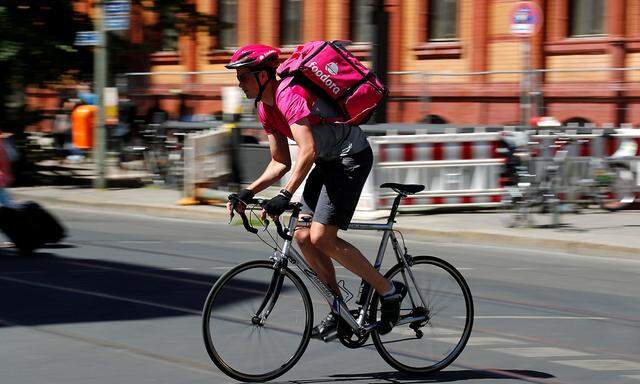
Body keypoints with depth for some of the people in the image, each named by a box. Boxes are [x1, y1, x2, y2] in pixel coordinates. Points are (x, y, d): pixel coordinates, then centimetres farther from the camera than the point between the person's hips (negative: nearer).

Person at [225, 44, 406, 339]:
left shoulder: (289, 95, -23)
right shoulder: (266, 108, 7)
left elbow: (307, 151, -34)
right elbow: (281, 163, 12)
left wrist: (284, 196, -41)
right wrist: (248, 192, 0)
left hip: (352, 157, -10)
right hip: (328, 161, 10)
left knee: (321, 238, -15)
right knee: (303, 236, 3)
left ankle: (389, 291, -4)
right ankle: (339, 309, 13)